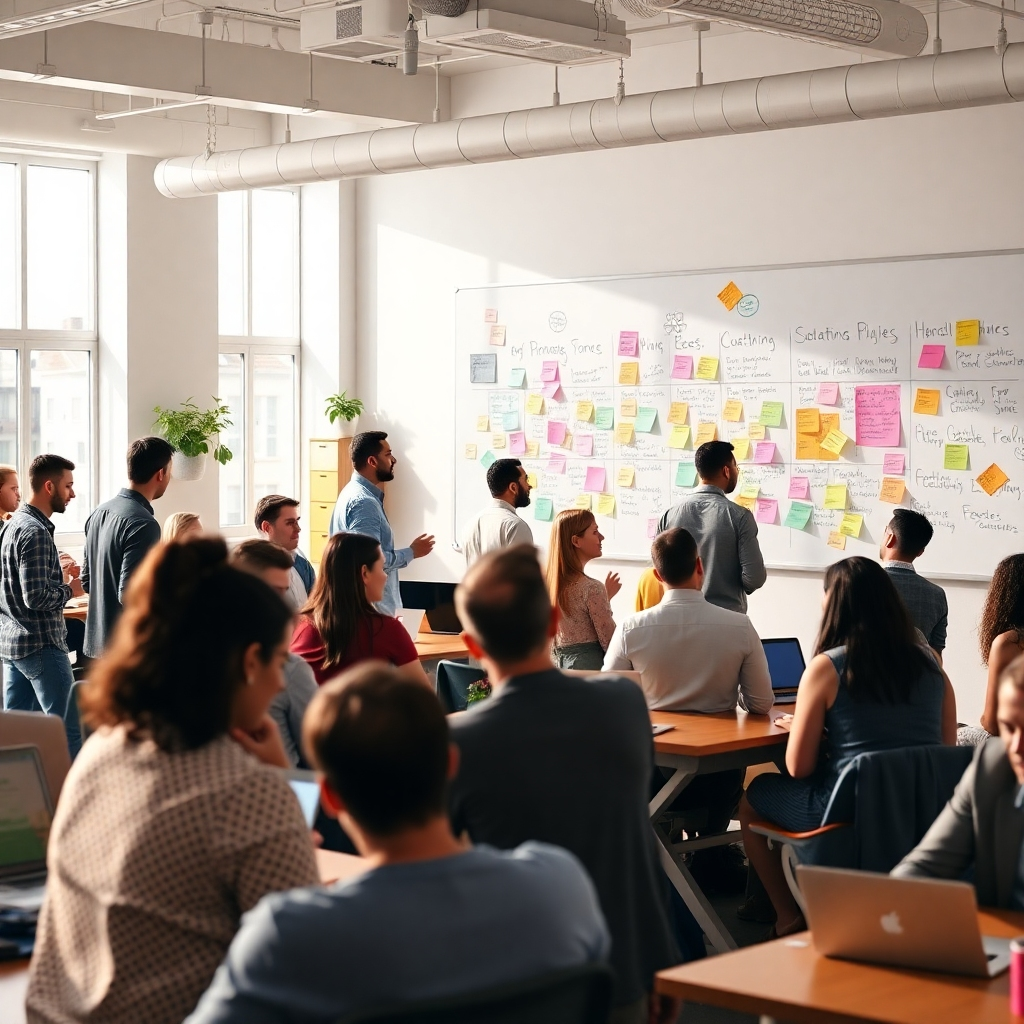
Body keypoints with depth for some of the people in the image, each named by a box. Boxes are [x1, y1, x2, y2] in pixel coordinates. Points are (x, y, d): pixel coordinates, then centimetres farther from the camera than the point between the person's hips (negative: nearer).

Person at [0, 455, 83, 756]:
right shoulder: (36, 531, -18)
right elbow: (37, 597, -24)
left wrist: (58, 577, 11)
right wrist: (69, 589, -7)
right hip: (41, 645, -10)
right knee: (68, 732, -6)